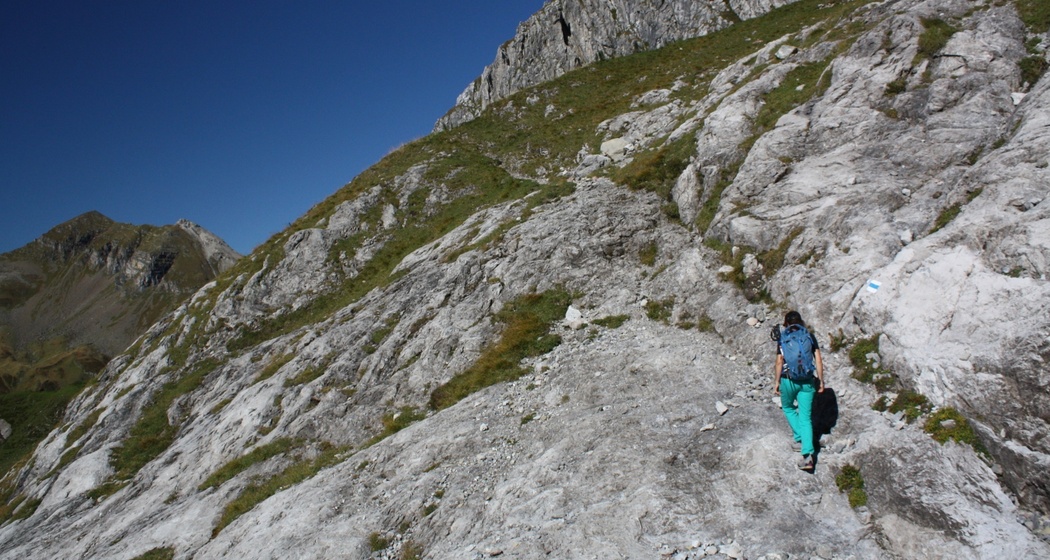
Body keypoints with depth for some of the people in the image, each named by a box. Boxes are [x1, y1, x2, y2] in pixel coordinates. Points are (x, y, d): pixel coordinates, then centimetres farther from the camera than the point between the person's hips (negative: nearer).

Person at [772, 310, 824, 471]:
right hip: (807, 381, 2)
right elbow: (818, 361, 1)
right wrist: (821, 380, 9)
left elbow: (779, 363, -6)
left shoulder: (782, 338, -2)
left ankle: (799, 436, 16)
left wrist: (776, 382, 2)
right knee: (806, 417, 3)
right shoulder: (810, 336, 3)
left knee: (788, 407, 27)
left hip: (788, 380, -2)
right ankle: (808, 454, -7)